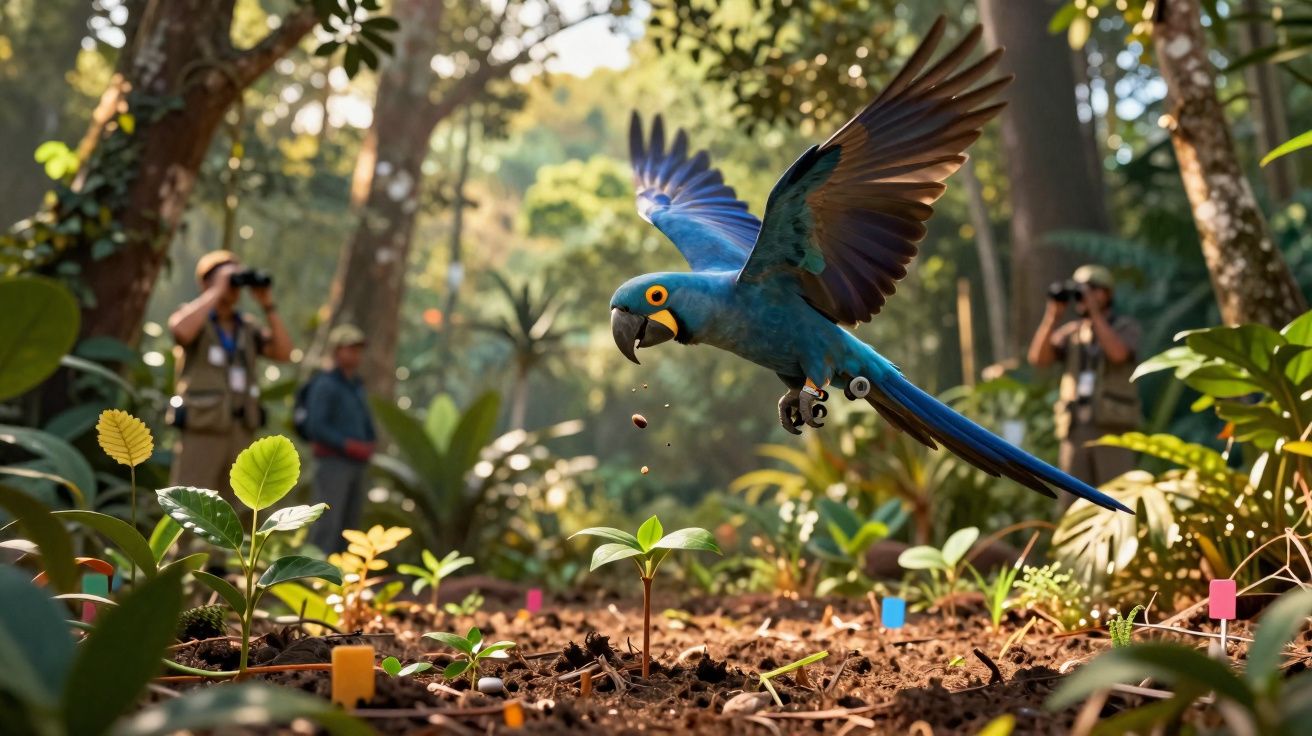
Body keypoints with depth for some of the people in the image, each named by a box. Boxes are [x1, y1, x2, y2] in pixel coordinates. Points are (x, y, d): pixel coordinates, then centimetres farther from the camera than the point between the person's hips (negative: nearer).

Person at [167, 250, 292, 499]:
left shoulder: (247, 328, 13)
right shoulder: (195, 320, -1)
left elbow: (284, 352, 0)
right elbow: (180, 329, -26)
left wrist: (267, 304, -5)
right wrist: (217, 291, -18)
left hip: (242, 432, 5)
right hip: (201, 431, -5)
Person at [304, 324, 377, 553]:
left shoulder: (356, 387, 17)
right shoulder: (324, 385, -8)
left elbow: (366, 427, 22)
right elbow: (315, 427, -17)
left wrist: (369, 446, 1)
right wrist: (348, 445, -21)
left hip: (355, 466, 8)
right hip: (333, 463, -8)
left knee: (349, 527, 6)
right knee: (327, 526, -11)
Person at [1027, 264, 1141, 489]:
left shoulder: (1127, 327, 4)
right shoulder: (1070, 332, 13)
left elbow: (1118, 353, -19)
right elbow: (1038, 358, -2)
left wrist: (1094, 311, -15)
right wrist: (1052, 315, -9)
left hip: (1113, 427, -4)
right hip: (1075, 428, 4)